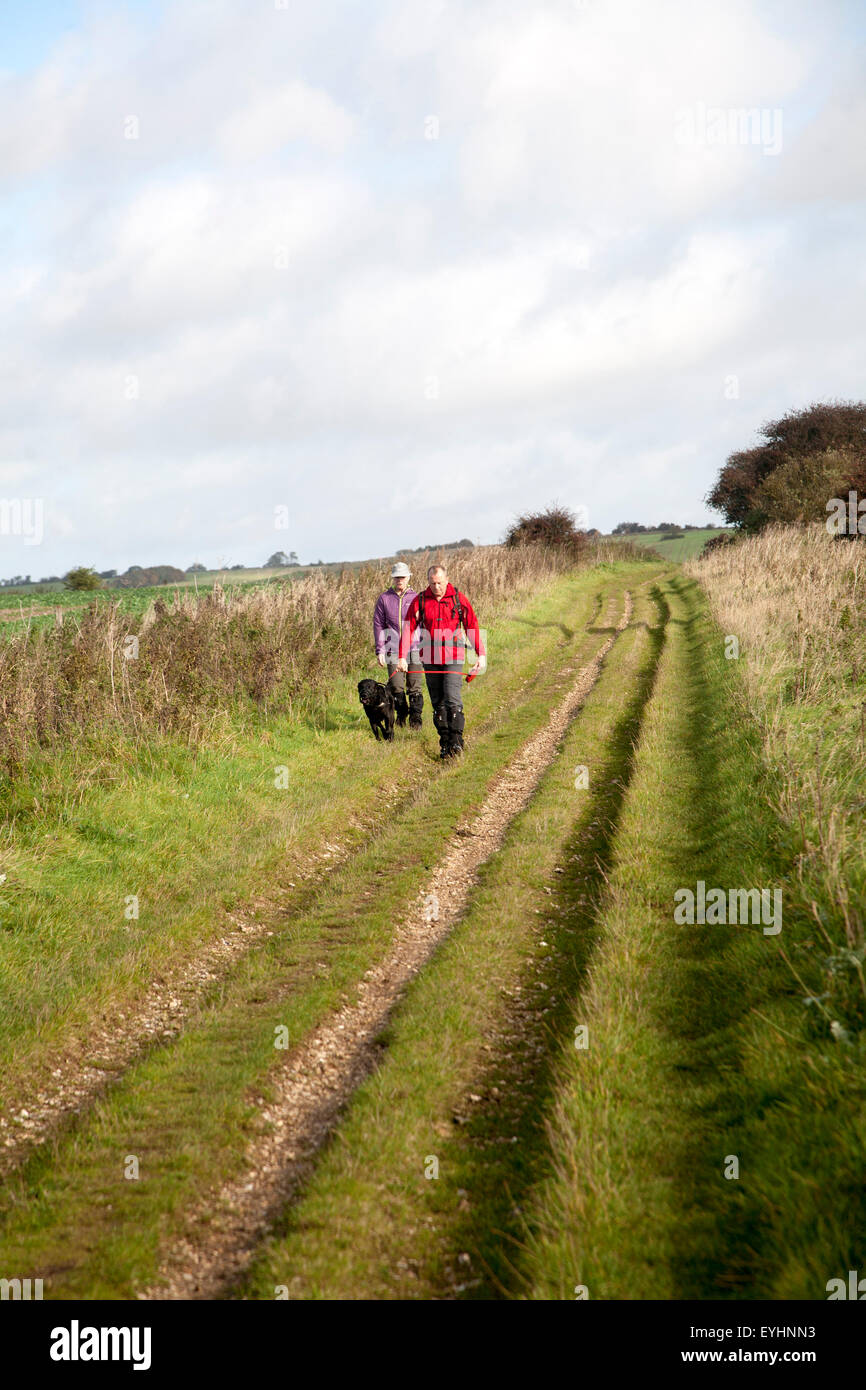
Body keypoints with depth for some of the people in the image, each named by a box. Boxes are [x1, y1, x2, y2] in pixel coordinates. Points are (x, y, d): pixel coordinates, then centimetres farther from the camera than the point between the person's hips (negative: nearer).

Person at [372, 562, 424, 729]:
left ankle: (415, 718, 6)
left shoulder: (416, 598, 8)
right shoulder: (384, 599, 7)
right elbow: (378, 625, 7)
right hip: (393, 650, 0)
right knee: (396, 686, -4)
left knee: (415, 686, -3)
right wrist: (379, 650, 1)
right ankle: (401, 714, 17)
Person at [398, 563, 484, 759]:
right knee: (438, 702, 6)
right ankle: (445, 743, 13)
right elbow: (409, 629, 0)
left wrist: (480, 654, -1)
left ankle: (456, 741, -10)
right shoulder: (420, 601, 3)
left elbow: (472, 626, 3)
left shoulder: (458, 599, 0)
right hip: (430, 658, 3)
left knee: (453, 699, -14)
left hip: (453, 657, -3)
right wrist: (403, 656, -9)